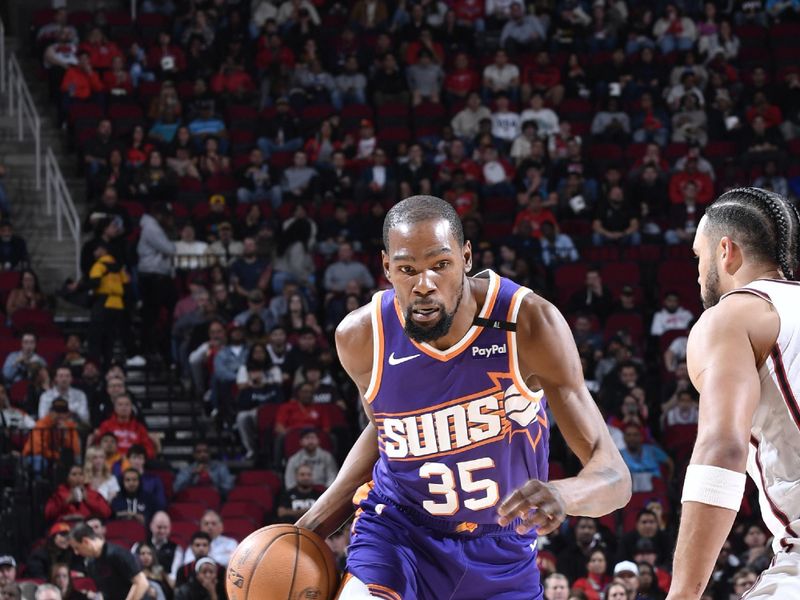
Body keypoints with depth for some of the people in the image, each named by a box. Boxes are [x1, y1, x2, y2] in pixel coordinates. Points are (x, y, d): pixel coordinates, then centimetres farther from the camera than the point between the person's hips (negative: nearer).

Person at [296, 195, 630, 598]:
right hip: (397, 531, 0)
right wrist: (316, 522, -3)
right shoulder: (361, 337, -16)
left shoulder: (529, 324, -24)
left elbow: (614, 477, -25)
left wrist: (562, 495, -49)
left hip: (502, 552, 0)